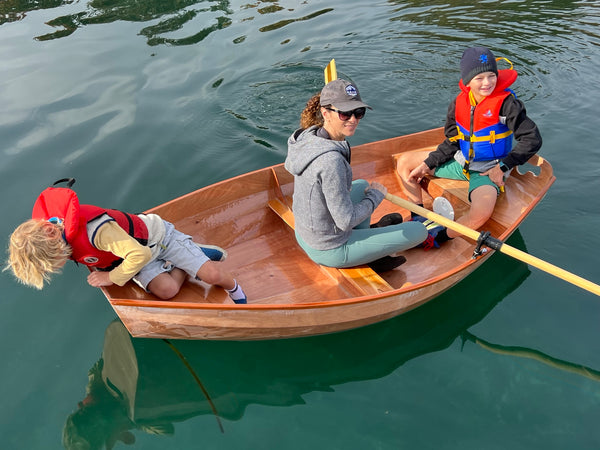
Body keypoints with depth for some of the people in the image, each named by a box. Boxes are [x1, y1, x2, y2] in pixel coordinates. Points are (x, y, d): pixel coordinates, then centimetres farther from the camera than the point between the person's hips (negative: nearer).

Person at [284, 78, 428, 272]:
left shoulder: (307, 137, -8)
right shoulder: (330, 159, -34)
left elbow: (289, 165, 15)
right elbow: (346, 221, -29)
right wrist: (376, 195, -11)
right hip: (330, 251, -8)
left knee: (362, 185, 31)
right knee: (419, 230, 2)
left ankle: (368, 253, 33)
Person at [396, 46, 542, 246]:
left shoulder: (506, 103, -17)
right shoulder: (458, 103, -4)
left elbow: (532, 139, -14)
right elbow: (451, 143, 7)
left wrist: (503, 167, -16)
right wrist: (426, 165, -2)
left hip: (488, 170, -6)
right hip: (460, 162, 6)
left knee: (482, 212, -37)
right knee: (404, 162, 2)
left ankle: (440, 237, -11)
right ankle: (420, 217, 2)